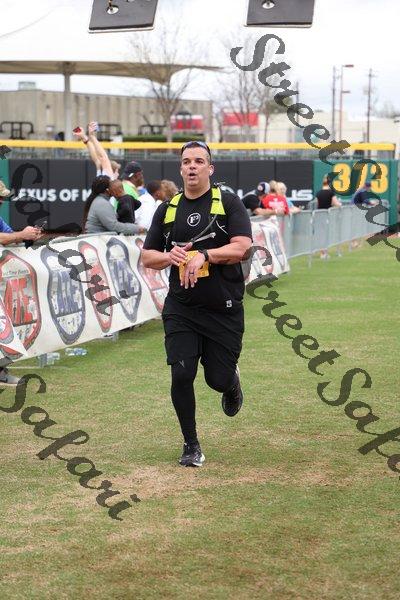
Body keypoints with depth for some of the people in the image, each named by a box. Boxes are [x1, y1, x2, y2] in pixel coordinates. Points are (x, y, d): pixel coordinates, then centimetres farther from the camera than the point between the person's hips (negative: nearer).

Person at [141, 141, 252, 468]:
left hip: (224, 309, -2)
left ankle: (232, 380, 44)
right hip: (181, 309, 2)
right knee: (181, 376, -8)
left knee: (219, 379, 4)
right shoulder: (168, 209, 10)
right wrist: (170, 257, -8)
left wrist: (203, 255, -22)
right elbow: (147, 256, 13)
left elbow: (241, 247, -12)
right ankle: (191, 445, 11)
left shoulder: (229, 203, -1)